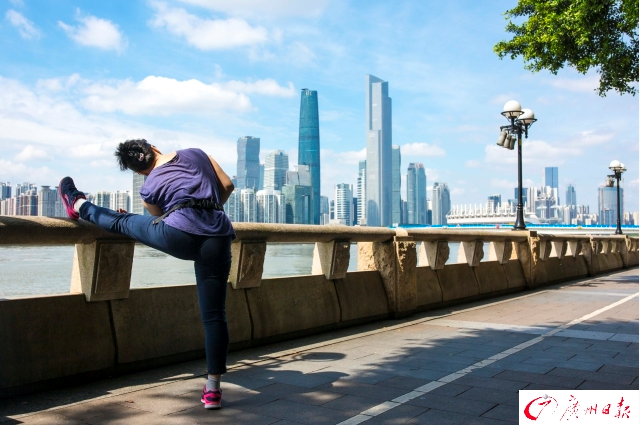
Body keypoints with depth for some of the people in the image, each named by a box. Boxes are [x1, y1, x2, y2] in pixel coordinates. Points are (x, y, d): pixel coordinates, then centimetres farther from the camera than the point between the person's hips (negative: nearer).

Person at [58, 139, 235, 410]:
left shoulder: (148, 188, 14)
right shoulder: (196, 154, 19)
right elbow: (227, 187, 20)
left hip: (180, 235, -3)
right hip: (217, 240, 3)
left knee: (121, 222, 23)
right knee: (214, 316, 8)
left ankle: (77, 205, 50)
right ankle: (213, 390, 13)